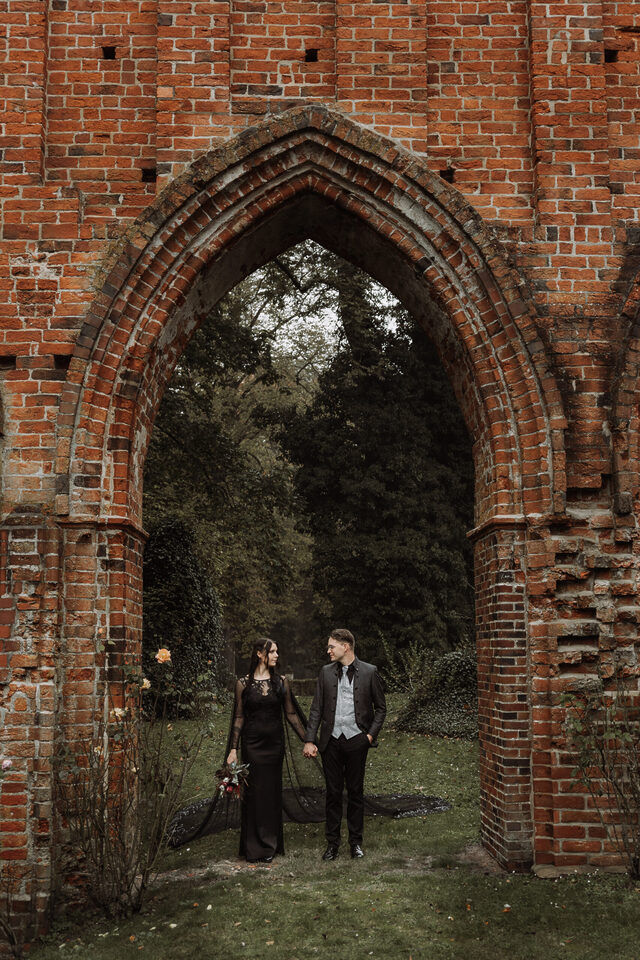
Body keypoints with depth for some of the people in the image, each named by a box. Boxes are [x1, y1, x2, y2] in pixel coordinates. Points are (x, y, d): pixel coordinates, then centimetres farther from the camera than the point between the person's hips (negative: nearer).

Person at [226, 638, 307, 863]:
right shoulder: (243, 683, -1)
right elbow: (238, 717, 2)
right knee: (253, 792, 1)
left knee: (272, 792, 6)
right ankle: (253, 847, 12)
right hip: (252, 743, -2)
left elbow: (290, 714, 7)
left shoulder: (281, 682, 4)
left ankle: (270, 845, 18)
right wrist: (233, 749, -2)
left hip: (275, 742, 2)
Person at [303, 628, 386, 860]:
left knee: (356, 792, 6)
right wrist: (309, 740, -2)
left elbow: (380, 707, 6)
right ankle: (332, 843, 15)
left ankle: (356, 841, 18)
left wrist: (371, 735, -4)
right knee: (333, 793, 6)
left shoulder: (369, 672, -1)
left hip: (356, 740, -2)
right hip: (331, 741, 2)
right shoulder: (326, 672, 6)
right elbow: (316, 709, 5)